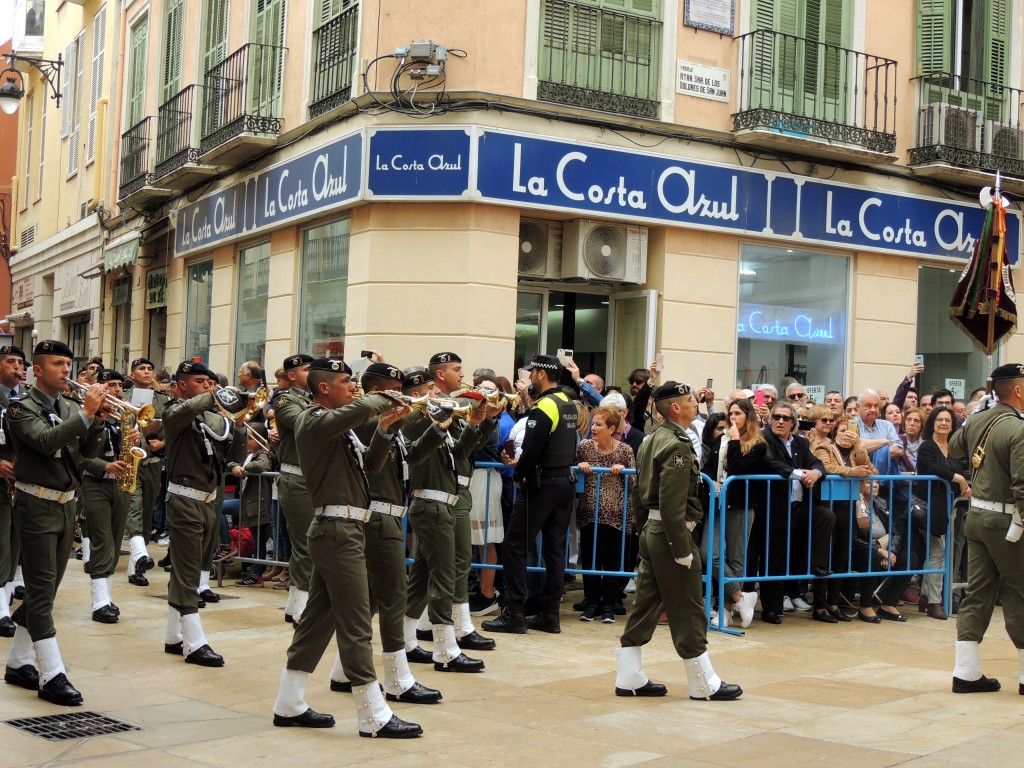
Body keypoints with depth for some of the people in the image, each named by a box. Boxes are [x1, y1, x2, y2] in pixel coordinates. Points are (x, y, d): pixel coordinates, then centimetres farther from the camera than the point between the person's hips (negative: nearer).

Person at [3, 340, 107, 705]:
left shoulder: (70, 408, 12)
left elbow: (88, 449, 4)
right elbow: (46, 441, -25)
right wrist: (85, 412, -27)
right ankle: (52, 676, -10)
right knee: (41, 591, -8)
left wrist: (97, 418, -13)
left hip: (66, 506, 7)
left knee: (45, 590, 13)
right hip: (37, 507, -7)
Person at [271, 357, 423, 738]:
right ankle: (374, 716, -1)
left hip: (342, 530, 10)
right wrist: (383, 400, -8)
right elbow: (361, 408, -29)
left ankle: (289, 705, 20)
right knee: (356, 625, -6)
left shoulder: (338, 426, 18)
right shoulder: (313, 420, -11)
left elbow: (371, 463, 19)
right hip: (337, 530, -10)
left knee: (319, 618, 13)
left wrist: (385, 426, 5)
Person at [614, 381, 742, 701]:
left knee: (645, 606, 12)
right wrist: (682, 550, -20)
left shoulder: (650, 441, 11)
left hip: (651, 532, 9)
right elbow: (672, 503, -22)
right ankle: (704, 684, 10)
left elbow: (640, 492, 16)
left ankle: (629, 678, 16)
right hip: (671, 533, -9)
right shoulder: (678, 446, -18)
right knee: (687, 612, 0)